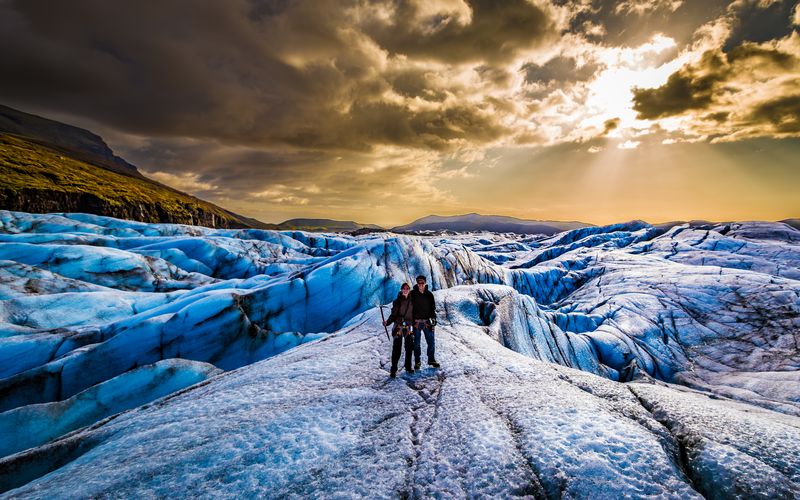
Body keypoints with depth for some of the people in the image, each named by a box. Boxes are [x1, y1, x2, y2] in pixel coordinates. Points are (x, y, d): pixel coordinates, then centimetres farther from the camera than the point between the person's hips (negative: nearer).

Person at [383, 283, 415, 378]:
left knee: (409, 348, 7)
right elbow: (393, 315, -4)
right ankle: (393, 370, -1)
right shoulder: (397, 301, -1)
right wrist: (387, 322, -19)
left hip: (409, 327, 3)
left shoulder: (412, 301, 6)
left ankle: (408, 367, 23)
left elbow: (414, 314, 14)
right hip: (398, 326, -3)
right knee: (396, 348, -6)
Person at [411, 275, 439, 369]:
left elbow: (433, 308, 9)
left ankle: (431, 359, 22)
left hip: (427, 322, 2)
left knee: (431, 341, 6)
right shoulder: (413, 294, -3)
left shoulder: (429, 294, 4)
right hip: (416, 322, -2)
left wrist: (433, 319, 2)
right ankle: (417, 361, 18)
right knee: (417, 343, 6)